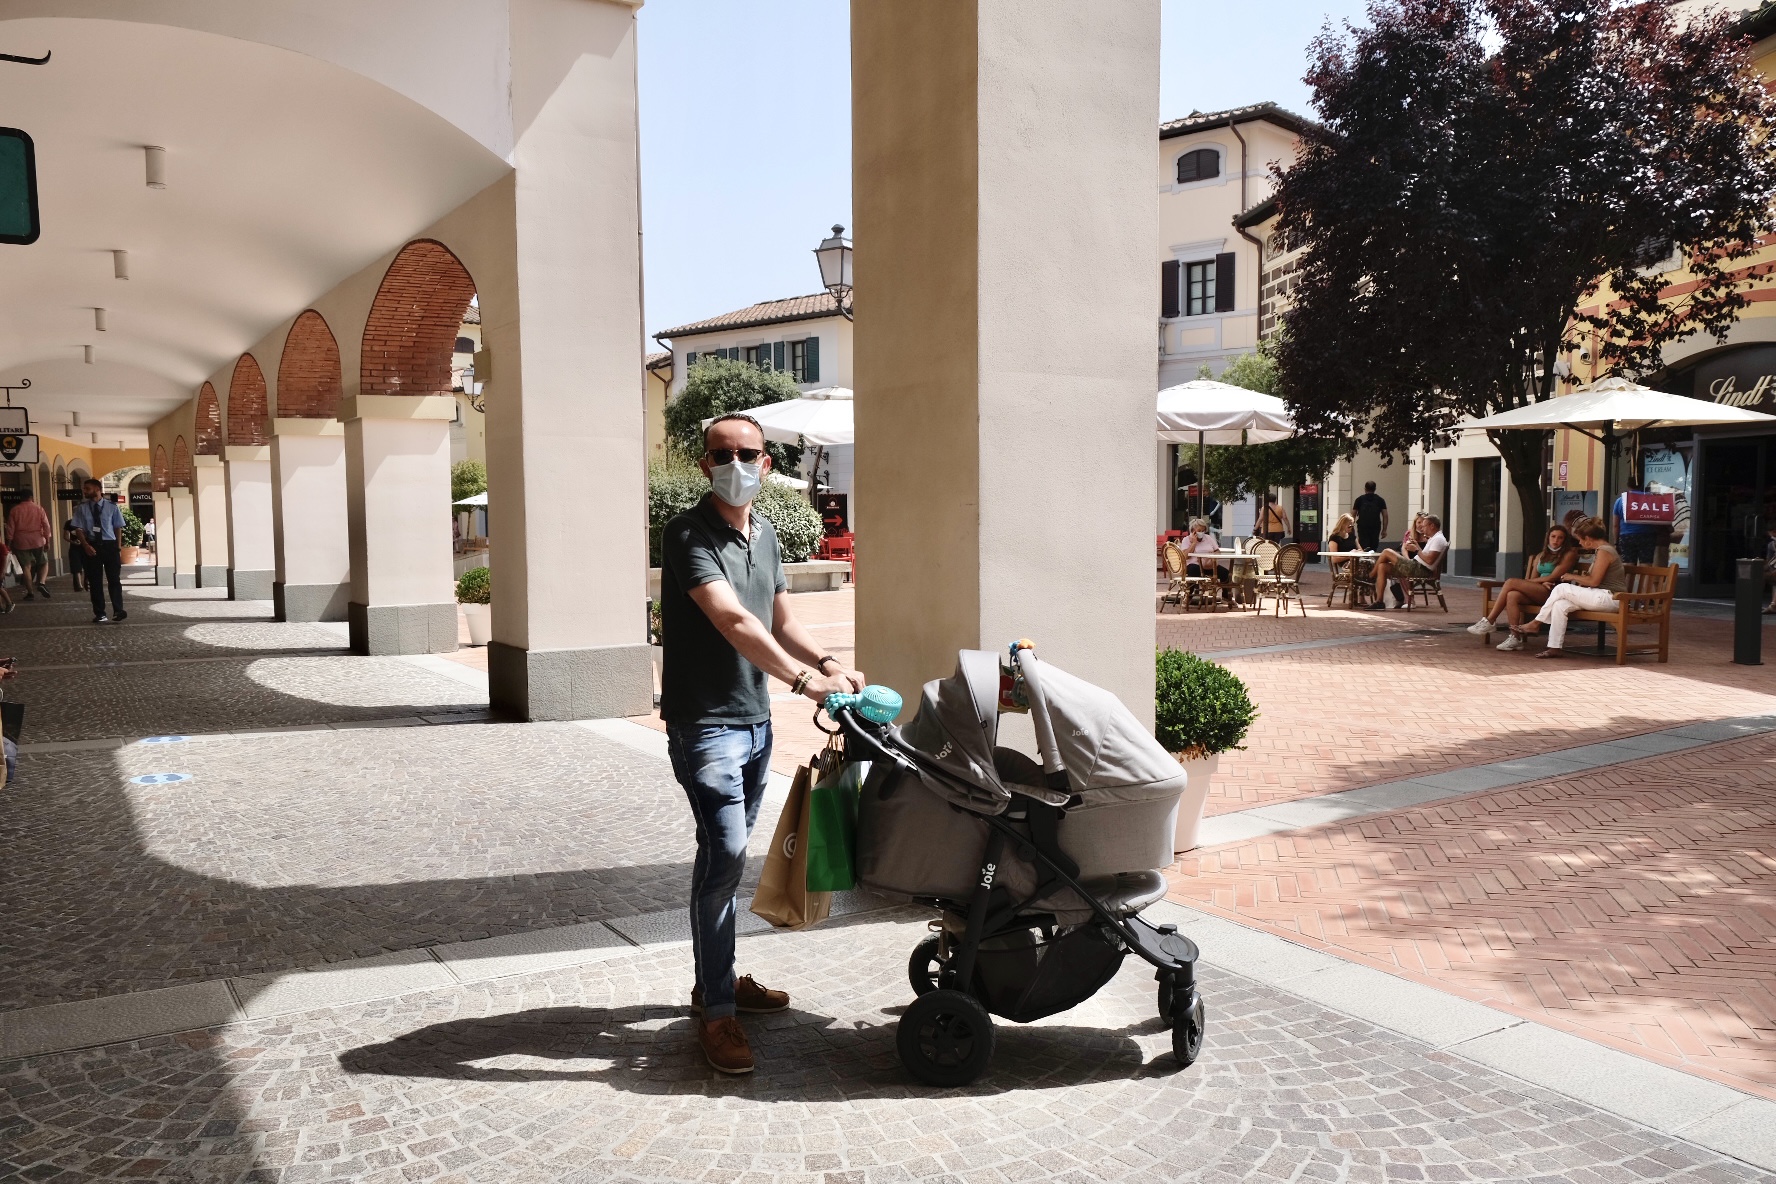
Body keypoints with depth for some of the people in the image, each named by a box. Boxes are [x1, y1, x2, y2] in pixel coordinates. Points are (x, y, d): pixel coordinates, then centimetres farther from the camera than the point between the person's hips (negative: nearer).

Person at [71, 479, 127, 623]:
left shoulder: (111, 506, 0)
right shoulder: (81, 508, 3)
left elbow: (118, 528, 2)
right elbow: (79, 529, 2)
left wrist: (118, 548, -3)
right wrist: (86, 545, -13)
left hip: (110, 545, -1)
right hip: (91, 547, 1)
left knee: (114, 579, -2)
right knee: (95, 581, 6)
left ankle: (118, 611, -2)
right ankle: (99, 614, 12)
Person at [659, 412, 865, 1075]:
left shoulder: (764, 533, 12)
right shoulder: (689, 536, -14)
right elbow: (733, 621, -27)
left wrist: (827, 662, -2)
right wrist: (803, 679, -34)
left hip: (755, 721, 8)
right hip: (705, 723, -8)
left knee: (726, 854, 16)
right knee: (725, 853, -14)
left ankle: (716, 980, 28)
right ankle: (717, 1013, -5)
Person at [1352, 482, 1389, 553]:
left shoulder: (1359, 499, 7)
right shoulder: (1380, 500, 9)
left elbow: (1353, 514, 6)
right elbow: (1385, 515, 4)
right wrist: (1384, 530, 8)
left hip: (1362, 528, -1)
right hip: (1376, 527, 1)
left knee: (1363, 548, -6)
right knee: (1374, 548, 8)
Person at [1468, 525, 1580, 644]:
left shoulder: (1569, 554, 7)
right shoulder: (1541, 556, 26)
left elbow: (1553, 577, -4)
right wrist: (1542, 582, -7)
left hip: (1553, 592, -6)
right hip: (1538, 592, 6)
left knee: (1511, 582, -23)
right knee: (1512, 595, -29)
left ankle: (1490, 621, -21)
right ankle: (1515, 638, -34)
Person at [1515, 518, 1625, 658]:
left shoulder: (1604, 551, -13)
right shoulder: (1601, 550, 19)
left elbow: (1594, 581, -17)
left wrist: (1573, 577, -6)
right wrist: (1578, 578, 9)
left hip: (1610, 598, -9)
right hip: (1603, 597, 9)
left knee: (1561, 588, -16)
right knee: (1560, 604, -10)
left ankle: (1535, 624, -6)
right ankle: (1555, 647, -15)